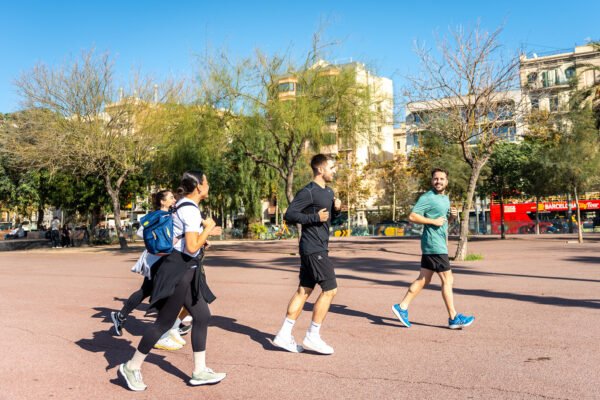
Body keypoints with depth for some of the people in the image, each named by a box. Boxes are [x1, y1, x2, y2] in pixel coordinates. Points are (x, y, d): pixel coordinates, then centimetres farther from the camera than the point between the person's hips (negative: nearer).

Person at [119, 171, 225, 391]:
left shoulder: (184, 206, 13)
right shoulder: (191, 210, -18)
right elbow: (192, 247, -24)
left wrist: (206, 231, 22)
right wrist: (207, 228, -11)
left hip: (185, 271, 10)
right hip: (179, 271, -10)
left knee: (202, 316, 10)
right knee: (165, 322, -1)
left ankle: (199, 371, 17)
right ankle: (132, 367, 15)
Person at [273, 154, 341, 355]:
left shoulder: (329, 192, 16)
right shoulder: (308, 192, -13)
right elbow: (289, 215, -18)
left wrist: (336, 208, 5)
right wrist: (315, 217, -20)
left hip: (320, 248, 9)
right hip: (313, 249, -9)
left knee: (304, 290, 9)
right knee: (330, 289, -7)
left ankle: (284, 335, 15)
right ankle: (312, 336, 3)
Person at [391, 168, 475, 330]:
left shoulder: (445, 198, 16)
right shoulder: (427, 198, -12)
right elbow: (412, 216, -18)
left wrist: (452, 215, 7)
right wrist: (434, 221, -20)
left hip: (439, 244, 9)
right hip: (434, 245, -9)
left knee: (423, 280, 10)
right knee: (447, 280, -3)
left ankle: (402, 307, 14)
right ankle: (454, 318, 6)